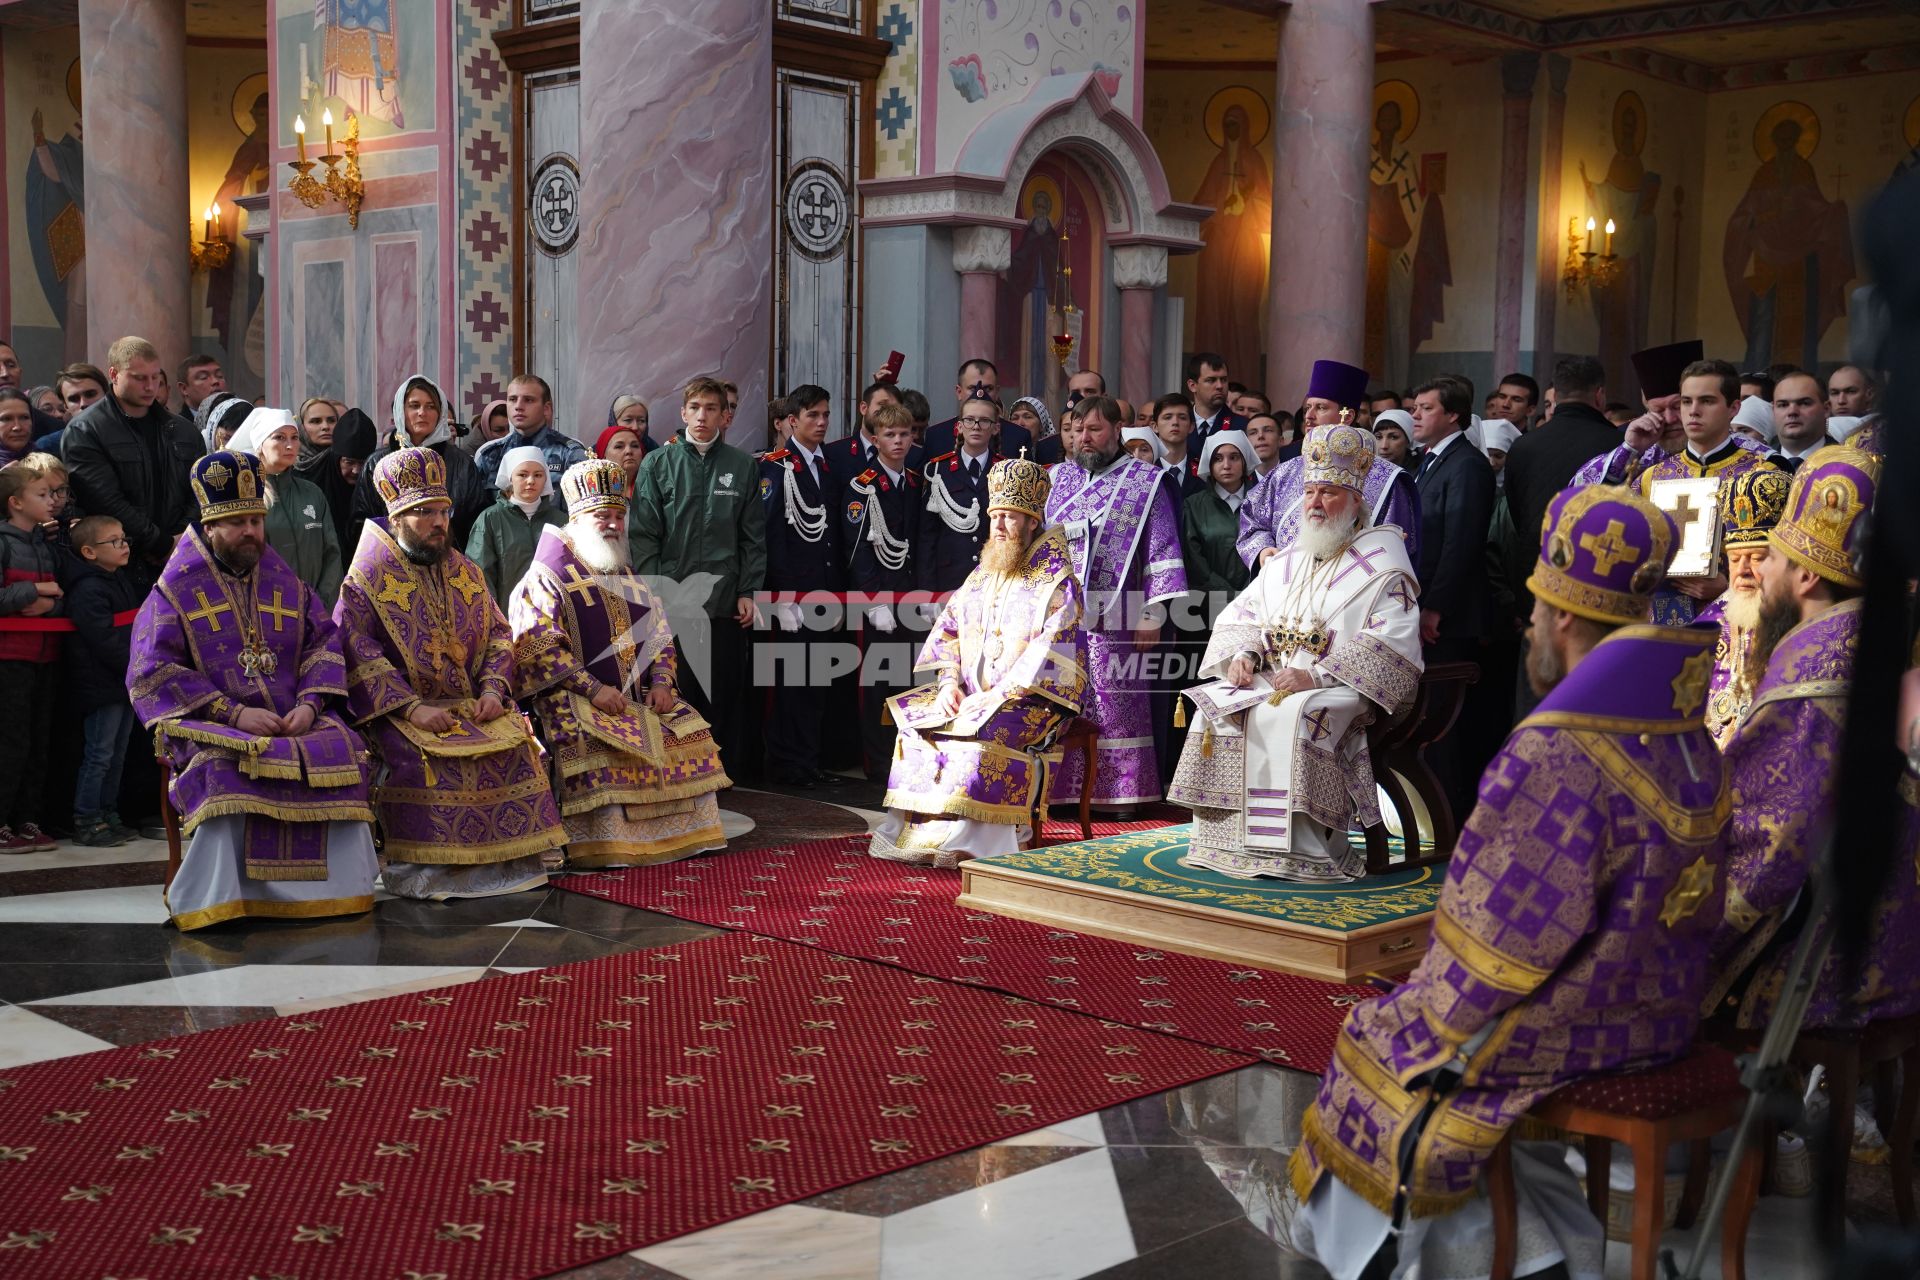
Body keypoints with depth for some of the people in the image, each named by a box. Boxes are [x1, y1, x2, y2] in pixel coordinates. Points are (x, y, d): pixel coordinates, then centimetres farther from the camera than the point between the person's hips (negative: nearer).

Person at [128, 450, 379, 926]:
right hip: (210, 723, -3)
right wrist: (234, 713, -15)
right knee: (228, 767, -37)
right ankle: (219, 899, -30)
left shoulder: (284, 582, 18)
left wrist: (310, 703, -10)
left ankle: (337, 886, -16)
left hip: (292, 719, 3)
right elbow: (153, 673, -4)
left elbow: (324, 641, 12)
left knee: (342, 754, -26)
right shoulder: (175, 590, 6)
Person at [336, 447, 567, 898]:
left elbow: (499, 634, 15)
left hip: (471, 705, 4)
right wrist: (411, 709, -22)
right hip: (397, 709, -4)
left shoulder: (466, 574, 17)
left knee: (515, 748, -20)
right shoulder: (365, 580, 0)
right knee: (422, 758, -32)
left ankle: (511, 859, -12)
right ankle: (425, 870, -24)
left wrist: (493, 690, -6)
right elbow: (358, 654, -11)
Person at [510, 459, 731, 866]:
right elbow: (540, 648, -11)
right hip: (575, 697, -6)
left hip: (639, 696, 6)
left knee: (690, 733, -13)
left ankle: (684, 834, -6)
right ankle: (604, 847, -27)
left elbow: (659, 637, 21)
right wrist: (593, 688, -21)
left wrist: (660, 682, -1)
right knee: (600, 745, -33)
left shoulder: (628, 581, 21)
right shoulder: (546, 579, -1)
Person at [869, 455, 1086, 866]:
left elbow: (1050, 654, -16)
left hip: (1030, 701, -6)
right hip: (972, 695, 7)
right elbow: (949, 631, 13)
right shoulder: (981, 577, 16)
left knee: (980, 737, -33)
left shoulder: (1056, 583, -6)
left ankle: (962, 840, -28)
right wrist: (949, 682, -6)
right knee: (915, 722, -17)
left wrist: (1000, 696, -21)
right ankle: (914, 832, -17)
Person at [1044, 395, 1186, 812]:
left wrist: (1152, 614, -8)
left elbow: (1161, 550, -2)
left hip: (1114, 616, -3)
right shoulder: (1057, 479, 14)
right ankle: (1061, 790, 7)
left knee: (1116, 708, -3)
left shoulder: (1146, 482, 3)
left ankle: (1121, 792, 3)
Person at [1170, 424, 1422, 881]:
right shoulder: (1289, 559, 20)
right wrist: (1242, 654, -5)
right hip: (1271, 678, 6)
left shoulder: (1381, 560, -2)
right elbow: (1242, 614, 19)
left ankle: (1302, 848, -29)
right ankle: (1224, 838, -17)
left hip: (1344, 688, -6)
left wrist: (1317, 675, -23)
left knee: (1290, 714, -35)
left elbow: (1393, 640, -14)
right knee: (1212, 704, -18)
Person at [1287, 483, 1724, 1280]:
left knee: (1387, 1045, 13)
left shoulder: (1553, 758, -27)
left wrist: (1436, 1012, -3)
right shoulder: (1688, 740, 0)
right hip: (1662, 1012, 8)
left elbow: (1509, 936, -22)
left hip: (1572, 1026, -8)